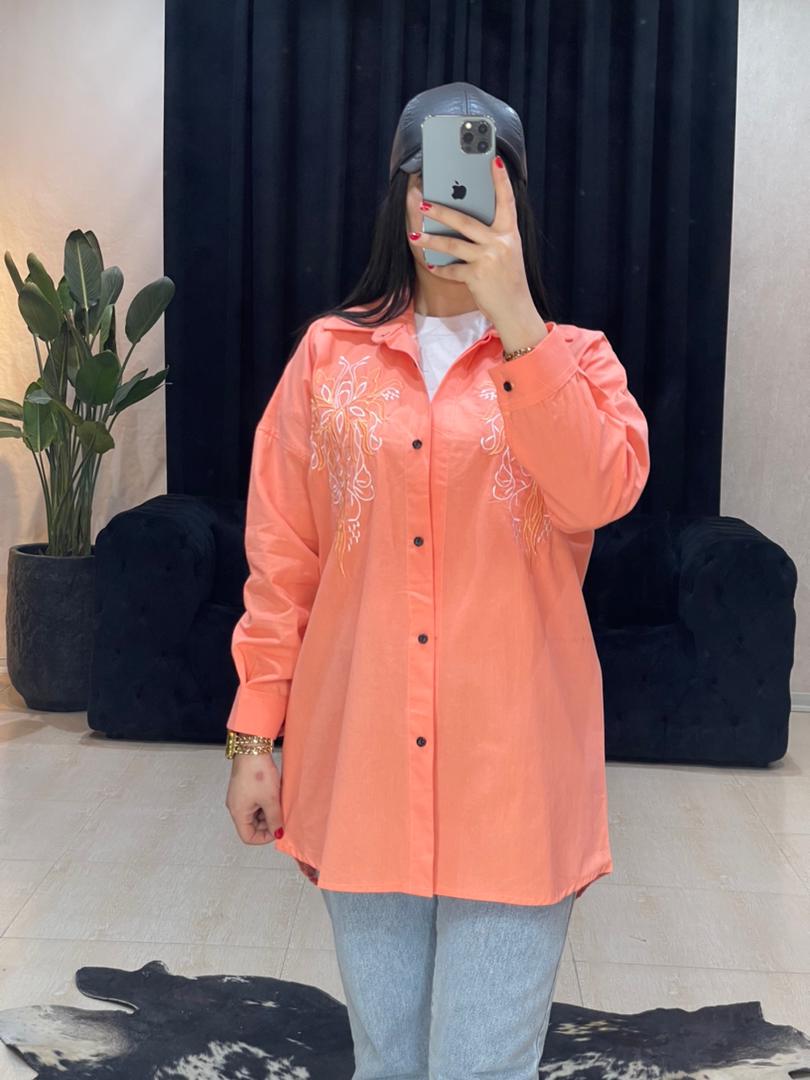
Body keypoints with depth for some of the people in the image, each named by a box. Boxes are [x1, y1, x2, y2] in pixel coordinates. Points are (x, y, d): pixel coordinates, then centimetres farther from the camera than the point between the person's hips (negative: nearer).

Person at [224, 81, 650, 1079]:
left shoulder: (572, 357, 4)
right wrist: (253, 739, 2)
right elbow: (280, 561, 4)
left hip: (512, 772, -1)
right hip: (359, 764, 2)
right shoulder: (329, 354, 5)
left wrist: (516, 318, -23)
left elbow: (603, 492, -18)